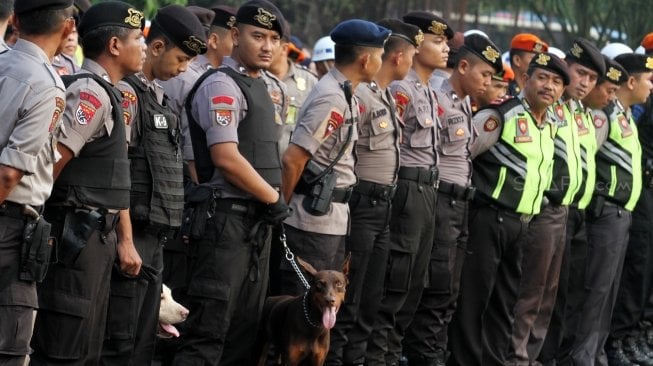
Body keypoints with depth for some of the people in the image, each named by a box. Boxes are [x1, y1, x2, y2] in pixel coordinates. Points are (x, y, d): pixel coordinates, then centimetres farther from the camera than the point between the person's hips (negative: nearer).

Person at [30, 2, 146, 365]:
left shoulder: (108, 94, 17)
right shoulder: (90, 93, -15)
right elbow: (50, 164, -21)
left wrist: (126, 240, 18)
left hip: (96, 237, 10)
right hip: (77, 235, -10)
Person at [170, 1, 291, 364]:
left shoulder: (259, 87, 17)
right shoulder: (222, 86, -12)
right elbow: (226, 158, -20)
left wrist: (274, 201, 10)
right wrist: (274, 199, -11)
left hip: (258, 220, 10)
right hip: (228, 218, -10)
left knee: (246, 328, 12)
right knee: (210, 325, -12)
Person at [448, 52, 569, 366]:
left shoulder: (550, 125, 12)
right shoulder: (500, 116, -12)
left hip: (520, 222, 8)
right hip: (489, 219, -8)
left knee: (506, 300, 11)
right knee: (474, 296, -4)